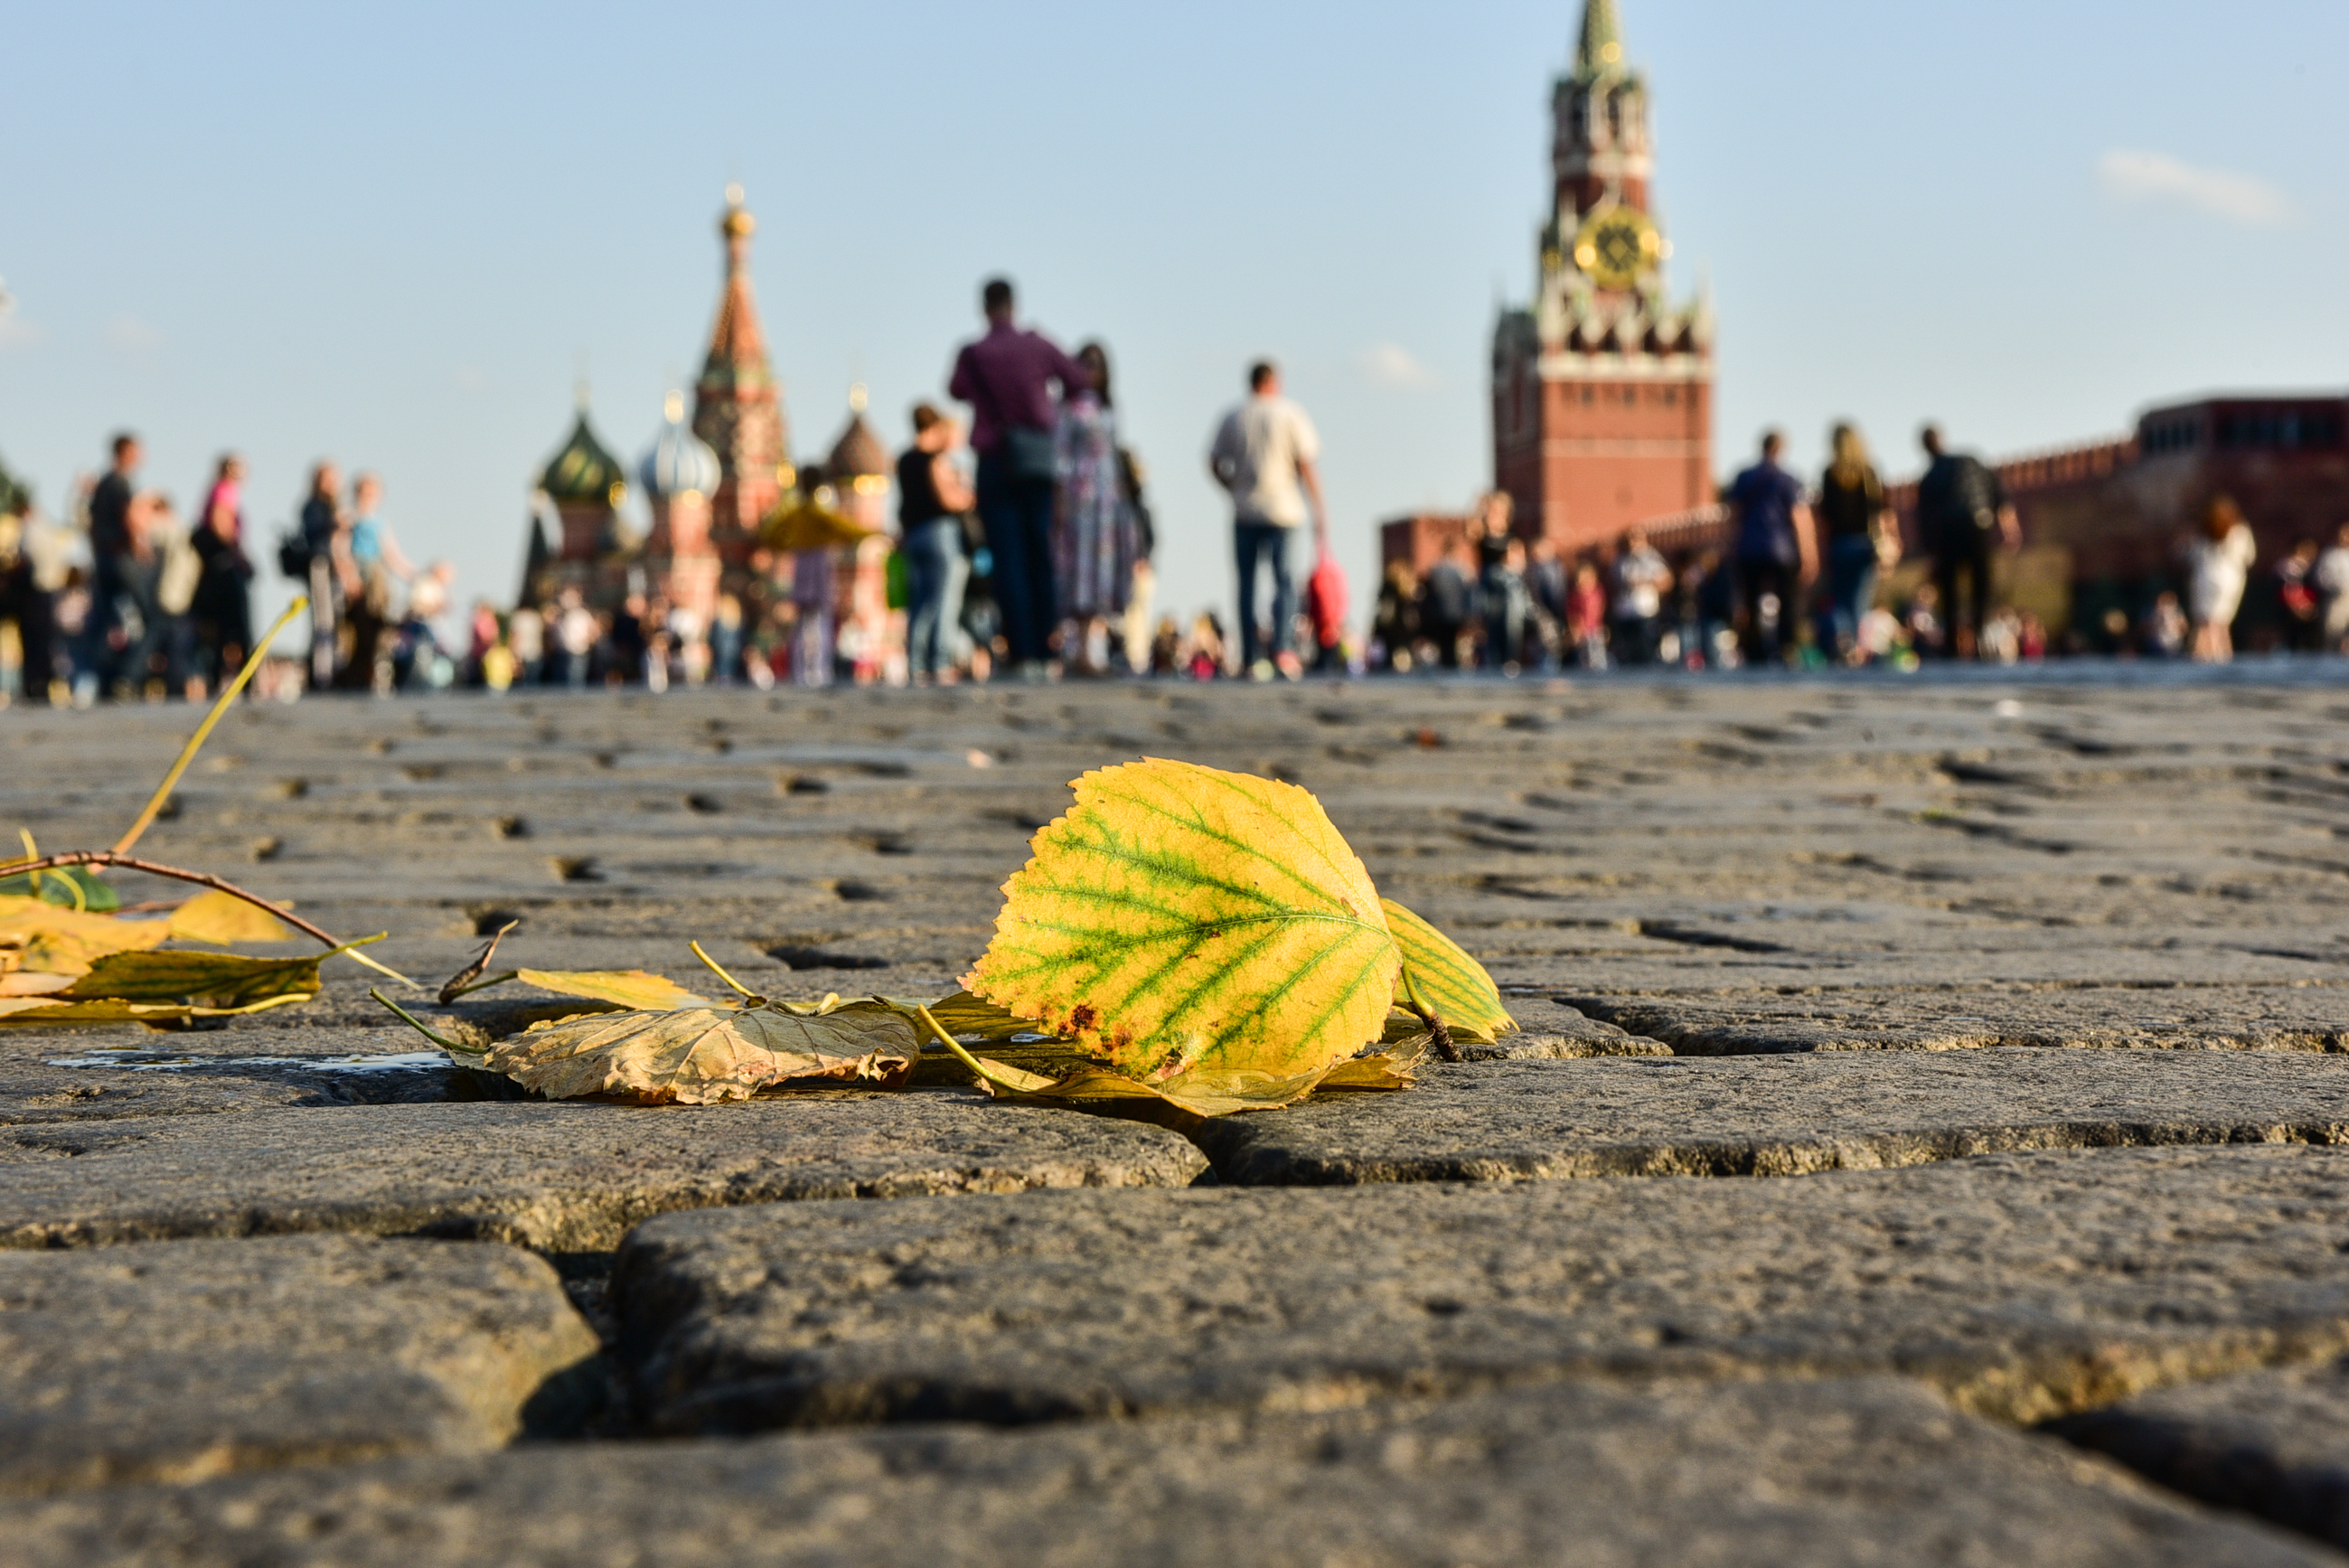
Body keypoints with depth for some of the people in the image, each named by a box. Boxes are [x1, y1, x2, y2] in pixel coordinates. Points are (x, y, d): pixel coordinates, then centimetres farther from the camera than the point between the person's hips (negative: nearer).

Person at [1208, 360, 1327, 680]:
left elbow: (1215, 464, 6)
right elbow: (1307, 464, -2)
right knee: (1285, 580, 1)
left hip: (1244, 511, 2)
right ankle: (1282, 647, -18)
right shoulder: (1290, 415, 1)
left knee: (1247, 584, 4)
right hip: (1283, 509, -2)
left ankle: (1252, 658, 1)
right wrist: (1319, 511, 2)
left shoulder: (1233, 419, 7)